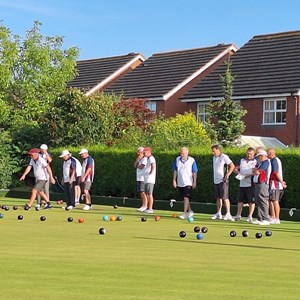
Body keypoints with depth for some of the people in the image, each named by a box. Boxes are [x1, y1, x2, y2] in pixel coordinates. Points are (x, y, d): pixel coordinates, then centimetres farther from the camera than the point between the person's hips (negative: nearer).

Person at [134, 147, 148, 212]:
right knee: (140, 192, 9)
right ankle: (143, 206, 13)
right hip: (138, 178, 9)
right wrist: (137, 159, 1)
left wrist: (137, 165, 2)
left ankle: (145, 206, -11)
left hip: (143, 178, -9)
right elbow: (134, 165, 12)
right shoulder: (139, 159, 20)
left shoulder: (144, 159, -9)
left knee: (143, 192, -11)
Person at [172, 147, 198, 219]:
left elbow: (194, 172, -4)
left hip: (188, 183, -5)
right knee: (184, 198, 12)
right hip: (180, 183, 5)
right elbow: (175, 170, 9)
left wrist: (194, 182, -5)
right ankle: (190, 211, 27)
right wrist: (174, 180, 5)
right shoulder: (177, 159, 4)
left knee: (186, 197, -13)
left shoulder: (192, 160, -7)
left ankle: (185, 213, -11)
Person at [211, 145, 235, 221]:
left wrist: (227, 175, -16)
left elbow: (232, 166, -13)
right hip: (216, 180, 8)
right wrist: (214, 178, 15)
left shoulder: (224, 157, -11)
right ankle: (218, 214, 15)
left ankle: (228, 214, -7)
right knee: (218, 198, 10)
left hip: (223, 181, -8)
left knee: (225, 197, -9)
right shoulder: (214, 157, 14)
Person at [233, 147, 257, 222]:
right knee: (240, 200, 9)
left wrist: (248, 175, -20)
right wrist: (239, 173, -3)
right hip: (242, 184, 5)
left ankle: (250, 216, 6)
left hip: (251, 184, -5)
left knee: (251, 201, -1)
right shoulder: (242, 160, 15)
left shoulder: (255, 161, -1)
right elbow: (235, 169, 17)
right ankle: (238, 215, 16)